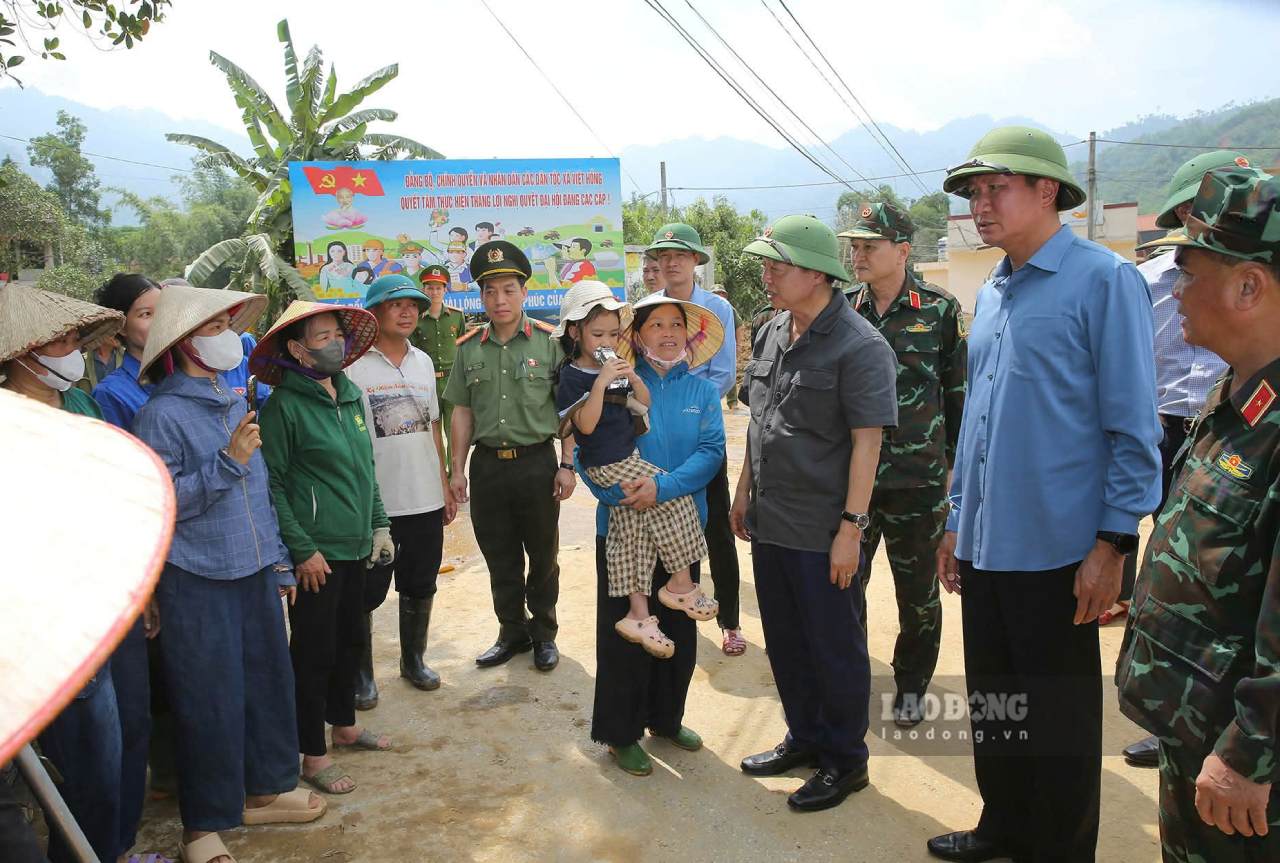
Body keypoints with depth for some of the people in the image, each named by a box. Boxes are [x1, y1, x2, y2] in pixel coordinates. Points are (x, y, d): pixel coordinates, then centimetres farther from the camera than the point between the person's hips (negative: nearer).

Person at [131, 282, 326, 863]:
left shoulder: (237, 406, 8)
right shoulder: (161, 414, -12)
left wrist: (280, 563, 15)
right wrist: (227, 461, -23)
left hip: (255, 574, 6)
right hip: (198, 582, -6)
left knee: (268, 682, 14)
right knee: (210, 701, 3)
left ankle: (264, 788, 33)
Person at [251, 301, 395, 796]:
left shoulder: (350, 396, 9)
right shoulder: (284, 405, -12)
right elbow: (271, 485, -13)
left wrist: (378, 524, 13)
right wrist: (302, 548, -15)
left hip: (354, 547, 7)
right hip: (316, 553, -7)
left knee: (349, 640, 20)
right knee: (314, 652, 3)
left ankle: (344, 726, 39)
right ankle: (313, 756, 18)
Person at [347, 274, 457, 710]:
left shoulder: (423, 362, 9)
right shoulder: (353, 365, -9)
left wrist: (445, 486, 14)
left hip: (425, 499, 5)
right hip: (373, 503, -5)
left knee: (420, 587, 16)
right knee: (368, 592, 6)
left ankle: (413, 658, 35)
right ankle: (362, 671, 24)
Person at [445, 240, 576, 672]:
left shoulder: (549, 342, -4)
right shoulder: (468, 348, 6)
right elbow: (462, 413, 10)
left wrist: (566, 465, -7)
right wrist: (457, 469, 7)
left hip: (537, 462, -3)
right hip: (487, 465, 3)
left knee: (543, 555, 10)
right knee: (499, 558, 13)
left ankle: (544, 633, 27)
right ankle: (512, 631, 29)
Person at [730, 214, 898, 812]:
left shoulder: (859, 347, -15)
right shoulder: (771, 335, 8)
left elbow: (866, 442, -16)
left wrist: (851, 526, -18)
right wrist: (744, 491, 17)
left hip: (821, 531, -7)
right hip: (769, 521, 7)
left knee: (834, 648, 8)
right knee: (785, 641, 18)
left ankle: (845, 761, 26)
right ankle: (805, 738, 37)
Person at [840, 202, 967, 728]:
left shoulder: (940, 310, -3)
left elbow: (959, 392, 0)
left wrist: (955, 462, -1)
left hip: (918, 480, -2)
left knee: (917, 590, 12)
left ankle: (911, 686, 30)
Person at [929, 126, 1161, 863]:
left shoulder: (1104, 280, -10)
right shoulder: (991, 294, 11)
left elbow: (1133, 425, -12)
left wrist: (1114, 544, -14)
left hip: (1056, 548, -7)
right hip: (986, 544, 7)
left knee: (1058, 715, 9)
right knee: (992, 698, 18)